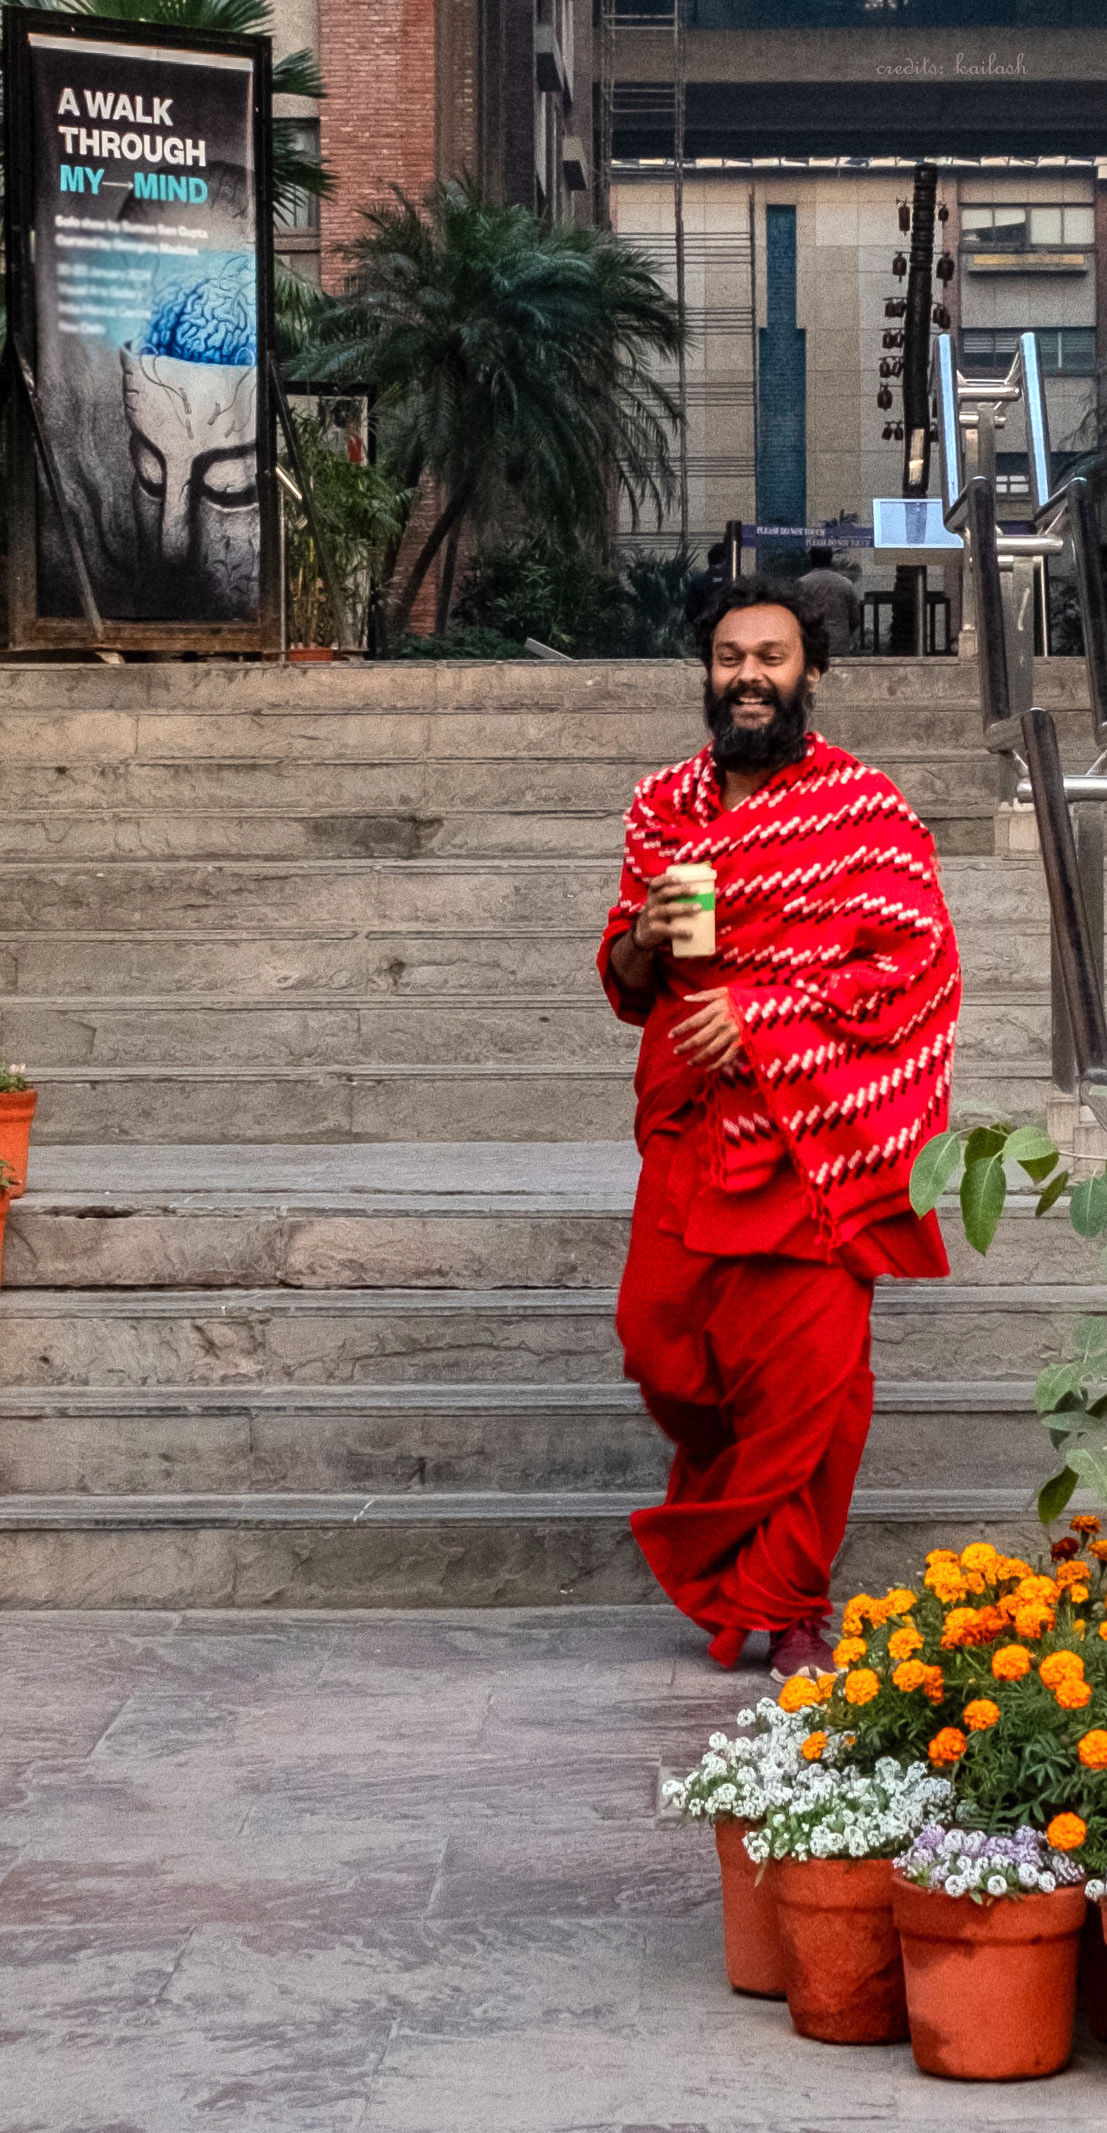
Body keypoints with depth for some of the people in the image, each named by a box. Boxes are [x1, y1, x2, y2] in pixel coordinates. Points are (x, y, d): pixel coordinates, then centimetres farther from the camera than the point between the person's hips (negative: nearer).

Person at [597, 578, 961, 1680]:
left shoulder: (863, 806, -4)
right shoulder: (664, 804, 12)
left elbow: (919, 961, -10)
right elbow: (625, 986, 18)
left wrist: (760, 1010, -15)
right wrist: (645, 939, -7)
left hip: (809, 1133, -4)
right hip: (690, 1126, 5)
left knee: (805, 1369, -6)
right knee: (657, 1341, 3)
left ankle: (782, 1601, 8)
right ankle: (737, 1520, 32)